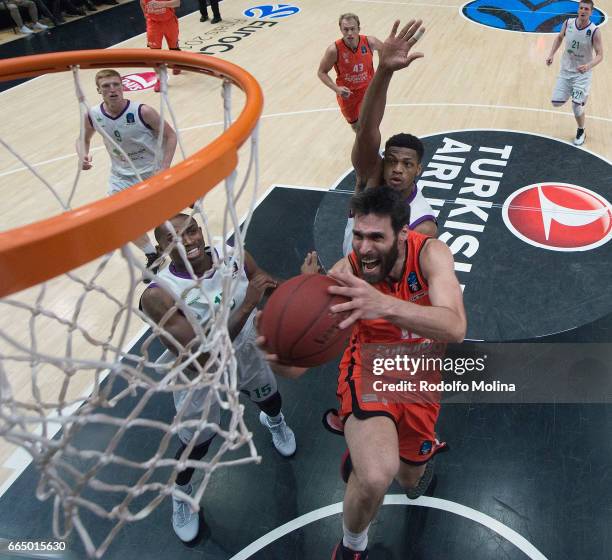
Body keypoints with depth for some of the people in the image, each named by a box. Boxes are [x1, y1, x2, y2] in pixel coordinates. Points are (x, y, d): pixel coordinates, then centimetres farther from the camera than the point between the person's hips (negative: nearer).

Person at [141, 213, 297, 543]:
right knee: (197, 442, 13)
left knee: (269, 398, 30)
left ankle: (274, 421, 70)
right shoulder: (157, 296, -34)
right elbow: (201, 358, -40)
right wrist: (245, 306, -46)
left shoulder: (235, 257, -23)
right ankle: (180, 493, 49)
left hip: (246, 352, 4)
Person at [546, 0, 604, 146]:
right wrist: (552, 54, 0)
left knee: (577, 107, -8)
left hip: (582, 74, -4)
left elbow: (600, 55, -19)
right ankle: (571, 93, 34)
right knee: (556, 102, -1)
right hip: (565, 70, 4)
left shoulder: (594, 31, -20)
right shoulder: (568, 23, -9)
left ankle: (581, 132, 19)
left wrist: (588, 66, -38)